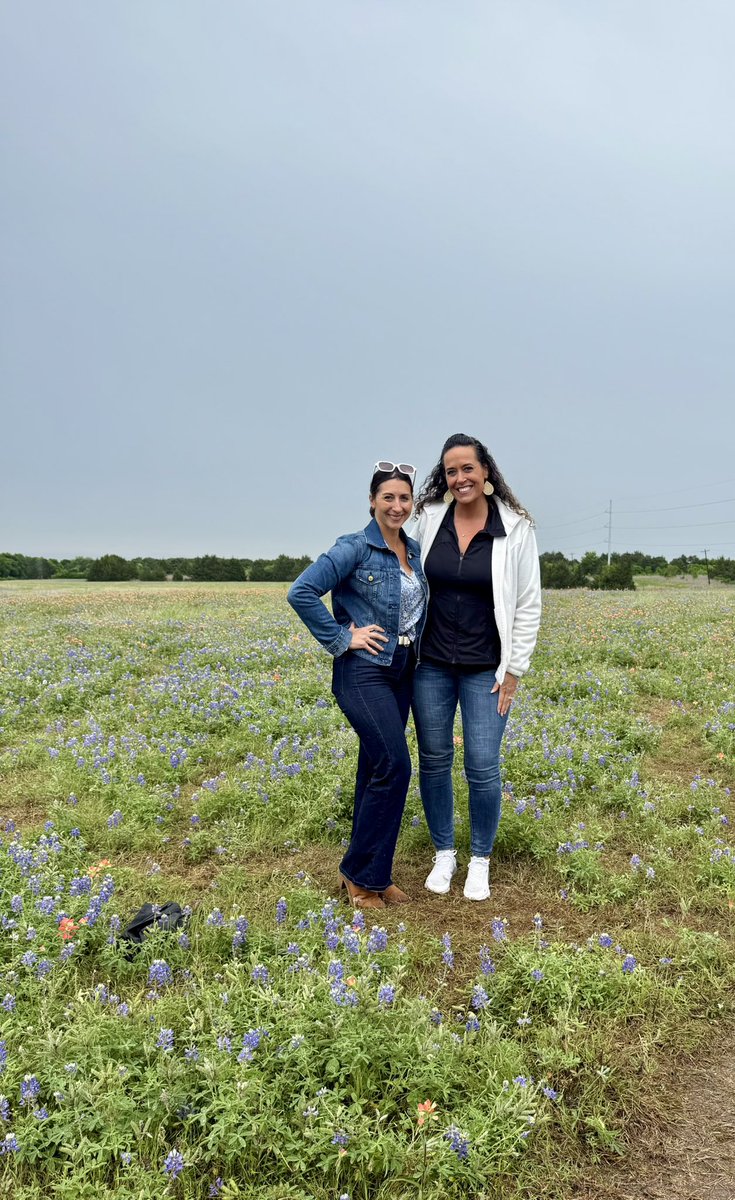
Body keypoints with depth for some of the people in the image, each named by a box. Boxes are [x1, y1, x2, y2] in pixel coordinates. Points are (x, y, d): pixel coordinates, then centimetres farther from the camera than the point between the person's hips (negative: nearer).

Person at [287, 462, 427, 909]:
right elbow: (301, 592, -19)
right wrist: (342, 638, -17)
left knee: (376, 767, 11)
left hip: (402, 671, 7)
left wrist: (414, 643, 9)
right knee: (394, 765, -13)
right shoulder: (355, 548, -12)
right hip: (364, 672, -7)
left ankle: (371, 874, 22)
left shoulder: (415, 550, 9)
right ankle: (361, 873, 4)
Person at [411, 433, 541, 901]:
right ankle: (444, 853, 31)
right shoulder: (429, 521, -2)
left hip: (486, 669, -2)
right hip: (430, 664, 2)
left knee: (483, 768, 1)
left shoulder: (516, 529, -8)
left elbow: (528, 605, -3)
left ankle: (480, 860, 25)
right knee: (434, 761, 10)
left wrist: (514, 671, -5)